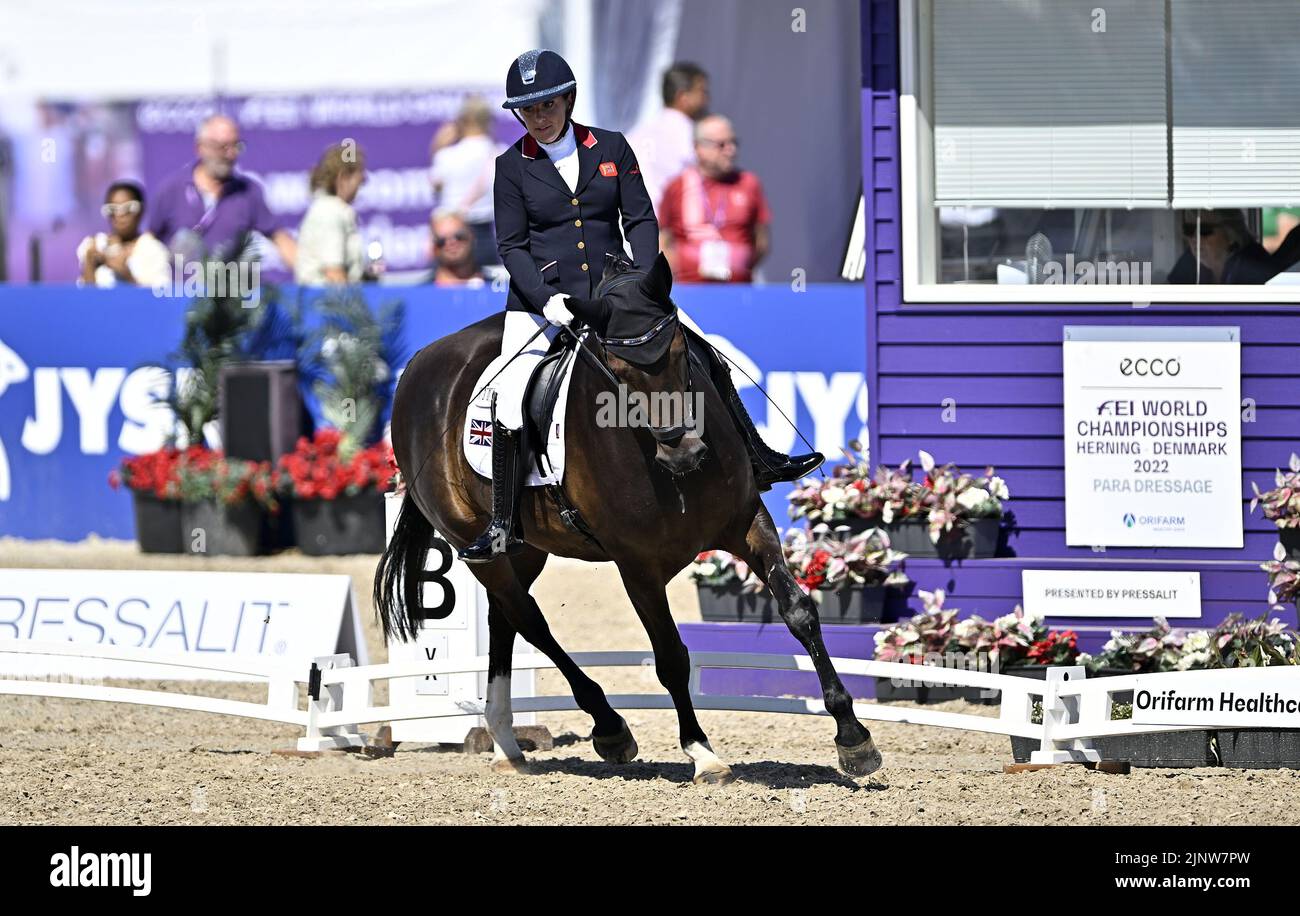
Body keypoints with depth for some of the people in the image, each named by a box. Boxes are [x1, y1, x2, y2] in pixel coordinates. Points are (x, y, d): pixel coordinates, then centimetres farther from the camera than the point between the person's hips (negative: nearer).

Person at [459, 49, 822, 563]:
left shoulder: (611, 149, 6)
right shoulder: (512, 167, 1)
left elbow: (641, 221, 4)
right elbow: (511, 246, -2)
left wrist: (642, 279, -12)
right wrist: (546, 299, -17)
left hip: (613, 291, 2)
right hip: (541, 299, -2)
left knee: (705, 355, -4)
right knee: (509, 405, -18)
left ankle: (757, 462, 9)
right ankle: (502, 528, -11)